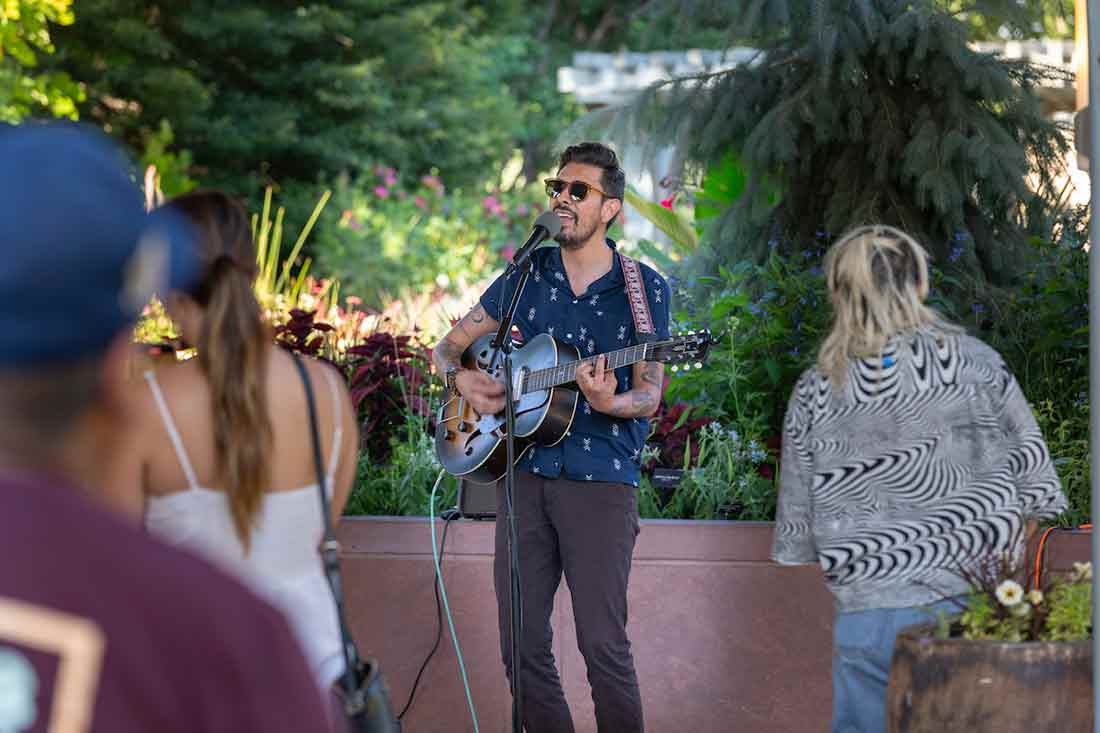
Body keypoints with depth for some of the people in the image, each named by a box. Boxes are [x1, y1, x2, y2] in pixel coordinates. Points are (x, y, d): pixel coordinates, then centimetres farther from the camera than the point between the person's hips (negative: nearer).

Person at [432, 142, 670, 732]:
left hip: (601, 478, -4)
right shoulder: (527, 276, 10)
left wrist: (610, 402, -24)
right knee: (521, 643, 4)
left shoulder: (643, 288, 0)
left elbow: (649, 395, -2)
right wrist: (462, 379, -5)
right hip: (525, 472, 4)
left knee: (603, 644, -11)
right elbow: (448, 347, 17)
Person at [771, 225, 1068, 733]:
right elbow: (1035, 481, 1)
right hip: (972, 607, 0)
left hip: (868, 618, 0)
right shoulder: (975, 363, 0)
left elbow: (795, 537, 6)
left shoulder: (815, 395, 1)